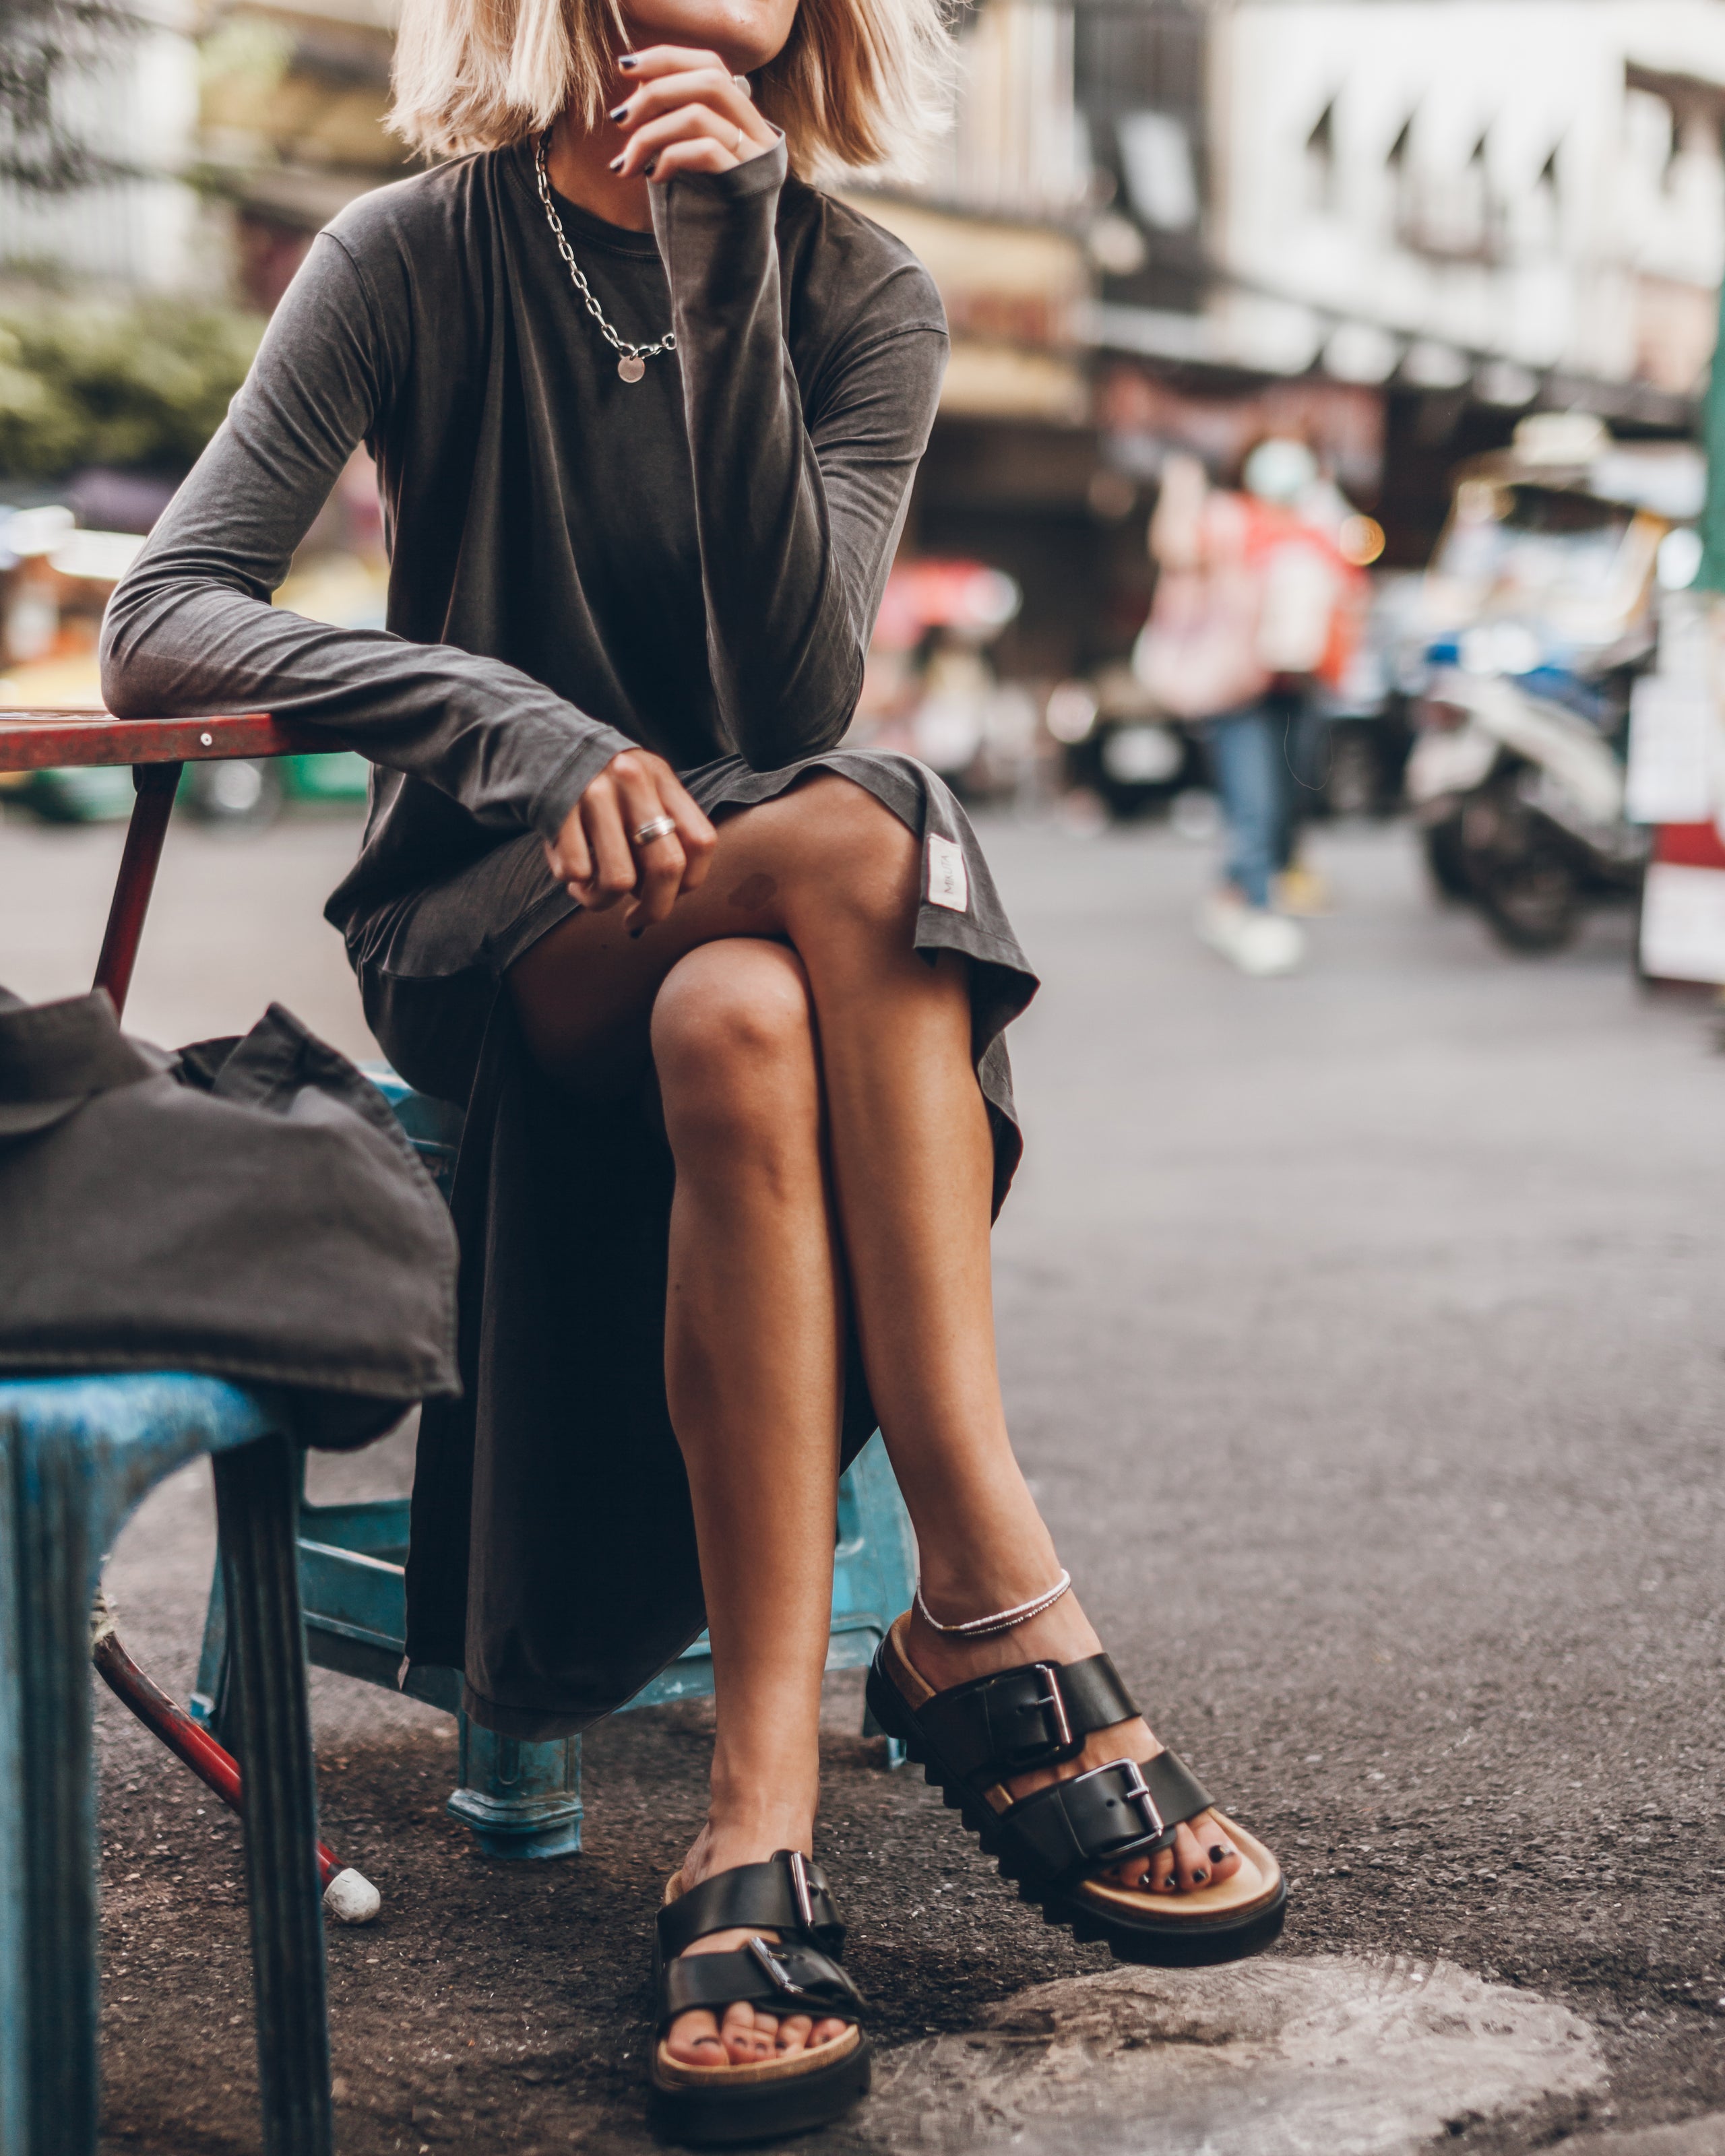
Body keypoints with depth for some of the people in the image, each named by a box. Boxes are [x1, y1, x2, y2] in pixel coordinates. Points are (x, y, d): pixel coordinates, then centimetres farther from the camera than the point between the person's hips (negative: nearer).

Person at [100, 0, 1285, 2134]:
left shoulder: (862, 291, 2)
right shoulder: (420, 258, -3)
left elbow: (798, 695, -12)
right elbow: (158, 622, -11)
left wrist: (728, 291, -20)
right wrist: (520, 726, -26)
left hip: (746, 936, 2)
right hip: (489, 918, -2)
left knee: (745, 1033, -35)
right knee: (862, 837, -33)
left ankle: (764, 1812, -38)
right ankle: (1008, 1616, -33)